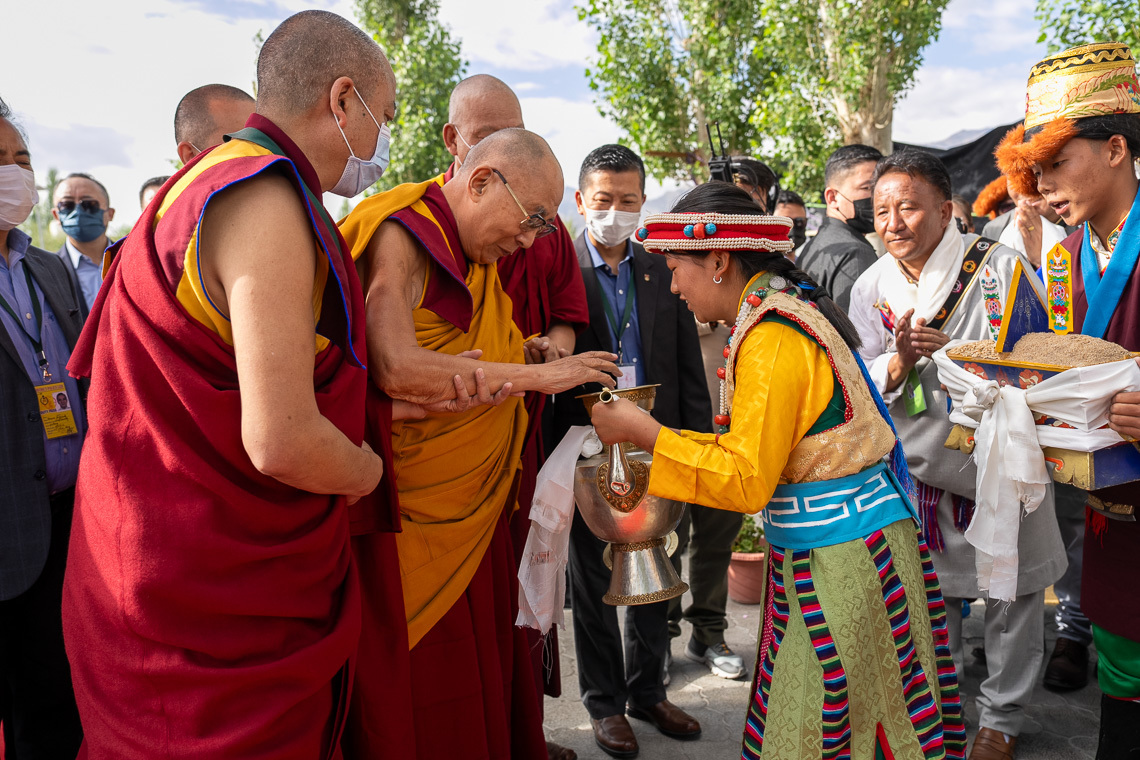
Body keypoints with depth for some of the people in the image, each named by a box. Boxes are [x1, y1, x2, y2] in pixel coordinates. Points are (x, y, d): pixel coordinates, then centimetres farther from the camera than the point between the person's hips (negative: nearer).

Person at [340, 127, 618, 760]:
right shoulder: (398, 237, -14)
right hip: (406, 518, -8)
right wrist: (537, 375, -20)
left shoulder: (478, 257, 13)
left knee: (484, 672, 16)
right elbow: (396, 370, -28)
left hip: (476, 511, 8)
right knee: (412, 705, 5)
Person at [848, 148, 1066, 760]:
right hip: (919, 464, 3)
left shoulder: (999, 267, -12)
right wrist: (900, 359, -23)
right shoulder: (871, 288, -2)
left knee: (1012, 591, 11)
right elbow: (866, 387, -2)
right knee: (930, 593, 16)